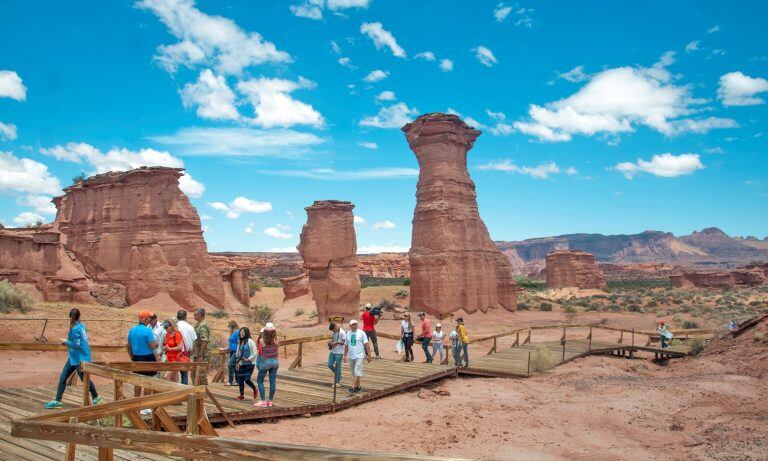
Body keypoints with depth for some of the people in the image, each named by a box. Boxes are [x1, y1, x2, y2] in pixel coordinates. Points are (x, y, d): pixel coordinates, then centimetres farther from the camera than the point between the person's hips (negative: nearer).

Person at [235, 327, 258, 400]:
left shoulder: (250, 342, -12)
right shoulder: (239, 342, 8)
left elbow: (254, 354, -12)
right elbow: (237, 353, 17)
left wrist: (248, 359, -22)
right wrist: (237, 363, 14)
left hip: (249, 364, -6)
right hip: (242, 364, 6)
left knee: (247, 379, -10)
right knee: (240, 379, 3)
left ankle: (254, 389, 18)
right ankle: (241, 395, 17)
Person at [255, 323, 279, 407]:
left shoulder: (262, 341, -16)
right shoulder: (276, 340, -8)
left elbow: (260, 352, -4)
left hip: (265, 361, -3)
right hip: (275, 361, 3)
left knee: (259, 381, 11)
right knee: (273, 381, 9)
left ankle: (263, 401, 7)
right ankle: (270, 401, 15)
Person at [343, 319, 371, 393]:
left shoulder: (361, 333, -6)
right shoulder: (348, 334, 8)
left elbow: (366, 344, -7)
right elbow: (346, 345, 15)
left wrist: (369, 355, -11)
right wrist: (345, 355, 12)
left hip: (359, 356, -5)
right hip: (351, 356, 5)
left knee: (357, 372, -12)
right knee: (354, 373, 12)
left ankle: (353, 387, -16)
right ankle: (358, 386, 23)